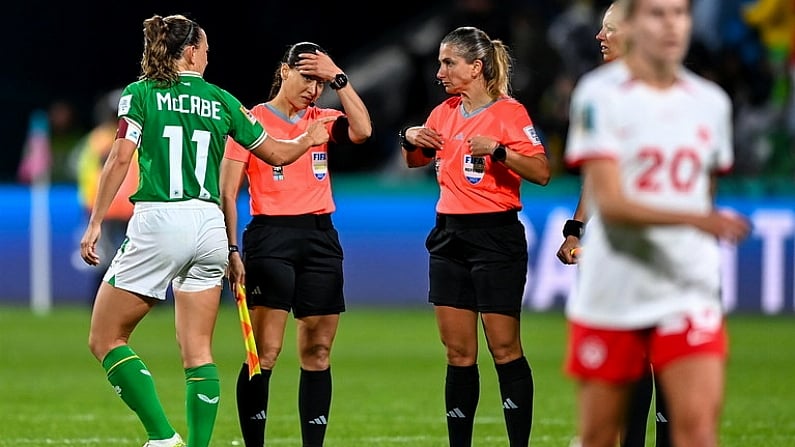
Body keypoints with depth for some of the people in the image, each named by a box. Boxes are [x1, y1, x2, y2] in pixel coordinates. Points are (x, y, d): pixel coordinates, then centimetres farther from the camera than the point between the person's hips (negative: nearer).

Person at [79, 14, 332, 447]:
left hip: (159, 221, -4)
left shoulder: (140, 94, 2)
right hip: (209, 226, 4)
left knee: (105, 338, 5)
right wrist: (308, 139, 40)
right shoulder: (220, 100, 11)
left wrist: (95, 223, -6)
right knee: (198, 351, 9)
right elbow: (276, 153, 20)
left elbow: (120, 158, -9)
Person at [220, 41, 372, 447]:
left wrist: (338, 78, -7)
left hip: (321, 239, 5)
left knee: (318, 353, 5)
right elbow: (227, 192, -3)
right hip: (271, 237, -5)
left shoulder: (323, 120, 13)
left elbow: (362, 131, -8)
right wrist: (232, 251, -10)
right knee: (264, 353, -10)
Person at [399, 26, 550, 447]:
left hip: (496, 238, -7)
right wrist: (411, 139, 6)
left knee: (505, 349, -5)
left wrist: (497, 150, -29)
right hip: (449, 238, 7)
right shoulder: (445, 112, 12)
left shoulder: (508, 112, -9)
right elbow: (415, 161, 28)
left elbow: (541, 173, -17)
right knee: (458, 353, 7)